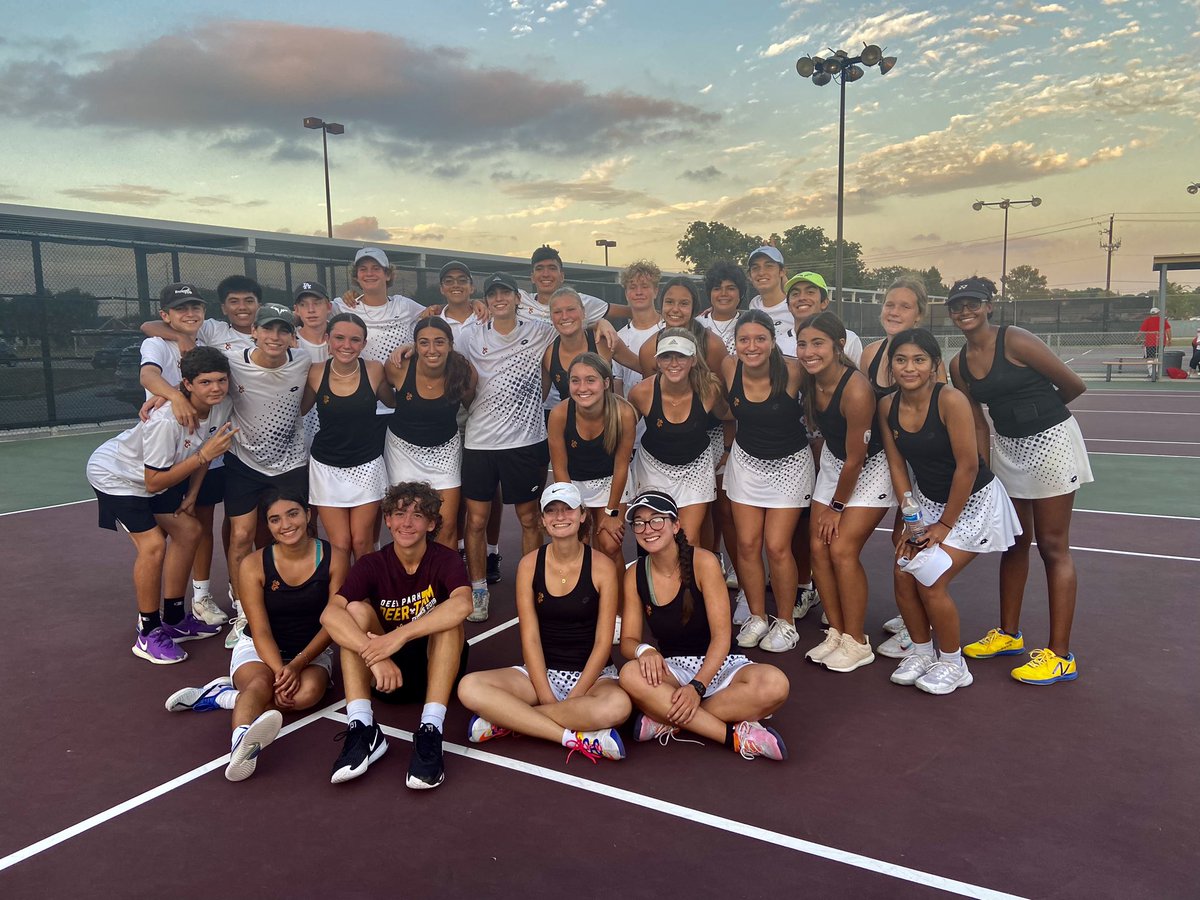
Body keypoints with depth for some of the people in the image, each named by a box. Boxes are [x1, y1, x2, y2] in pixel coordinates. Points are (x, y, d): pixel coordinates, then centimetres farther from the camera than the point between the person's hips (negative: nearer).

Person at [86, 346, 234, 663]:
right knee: (153, 544, -18)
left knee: (188, 531, 6)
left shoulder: (222, 405, -16)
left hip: (155, 475, 8)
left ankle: (173, 620, 22)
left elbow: (205, 451, 3)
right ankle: (148, 634, -1)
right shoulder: (165, 420, -38)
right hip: (116, 476, -8)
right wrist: (203, 455, -34)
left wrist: (191, 494, 2)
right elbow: (154, 483, -29)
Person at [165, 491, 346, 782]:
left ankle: (220, 695, -21)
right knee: (261, 682, -36)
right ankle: (243, 741, -63)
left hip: (312, 651, 1)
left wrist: (297, 664, -23)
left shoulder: (334, 558, -10)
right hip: (258, 649, -1)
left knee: (308, 692, -33)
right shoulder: (254, 564, -9)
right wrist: (279, 671, -30)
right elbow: (260, 631, -13)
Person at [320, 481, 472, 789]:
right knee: (356, 609, -20)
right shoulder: (372, 565, -6)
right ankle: (362, 728, -31)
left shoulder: (445, 560, -11)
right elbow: (330, 614, -24)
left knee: (448, 618, -28)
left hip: (437, 669, -2)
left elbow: (462, 604, -34)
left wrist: (400, 635, -42)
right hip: (387, 674, 2)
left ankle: (430, 731, -37)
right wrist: (375, 654, -40)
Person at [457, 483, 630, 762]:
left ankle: (507, 721, -20)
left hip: (592, 674, -2)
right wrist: (547, 697, -15)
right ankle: (580, 737, -24)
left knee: (618, 706, -37)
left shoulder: (602, 567, -7)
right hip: (541, 671, 2)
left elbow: (603, 642, -8)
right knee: (470, 688, -24)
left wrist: (572, 699, -15)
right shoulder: (529, 564, -2)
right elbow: (530, 638, -5)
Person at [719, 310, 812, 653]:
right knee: (747, 543, 3)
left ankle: (785, 623, 15)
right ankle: (757, 618, 22)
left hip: (790, 463, -3)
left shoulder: (792, 371, -24)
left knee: (777, 546, -5)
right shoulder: (729, 369, -13)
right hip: (746, 461, 3)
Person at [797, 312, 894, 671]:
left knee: (842, 550, -12)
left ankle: (857, 642, 3)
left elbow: (855, 459, -22)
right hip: (832, 462, 7)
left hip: (870, 469, -7)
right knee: (819, 548, 1)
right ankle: (836, 632, 14)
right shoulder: (807, 380, -10)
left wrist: (837, 506, -10)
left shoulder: (856, 391, -31)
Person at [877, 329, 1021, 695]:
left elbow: (968, 467, -23)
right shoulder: (887, 407, -7)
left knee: (931, 580, -13)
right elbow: (897, 466, 0)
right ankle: (921, 651, 19)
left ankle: (953, 663, 10)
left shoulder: (951, 400, -26)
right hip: (927, 499, 6)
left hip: (972, 501, -6)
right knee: (903, 574, -5)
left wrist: (945, 524, -15)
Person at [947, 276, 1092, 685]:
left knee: (1053, 547, -2)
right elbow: (978, 424, 6)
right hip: (1007, 447, 6)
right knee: (1014, 543, 15)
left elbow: (1074, 386, -9)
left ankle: (1060, 656, 5)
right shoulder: (959, 365, 3)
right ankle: (1009, 634, 29)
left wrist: (1037, 408, 8)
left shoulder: (1015, 341, -17)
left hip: (1050, 441, -6)